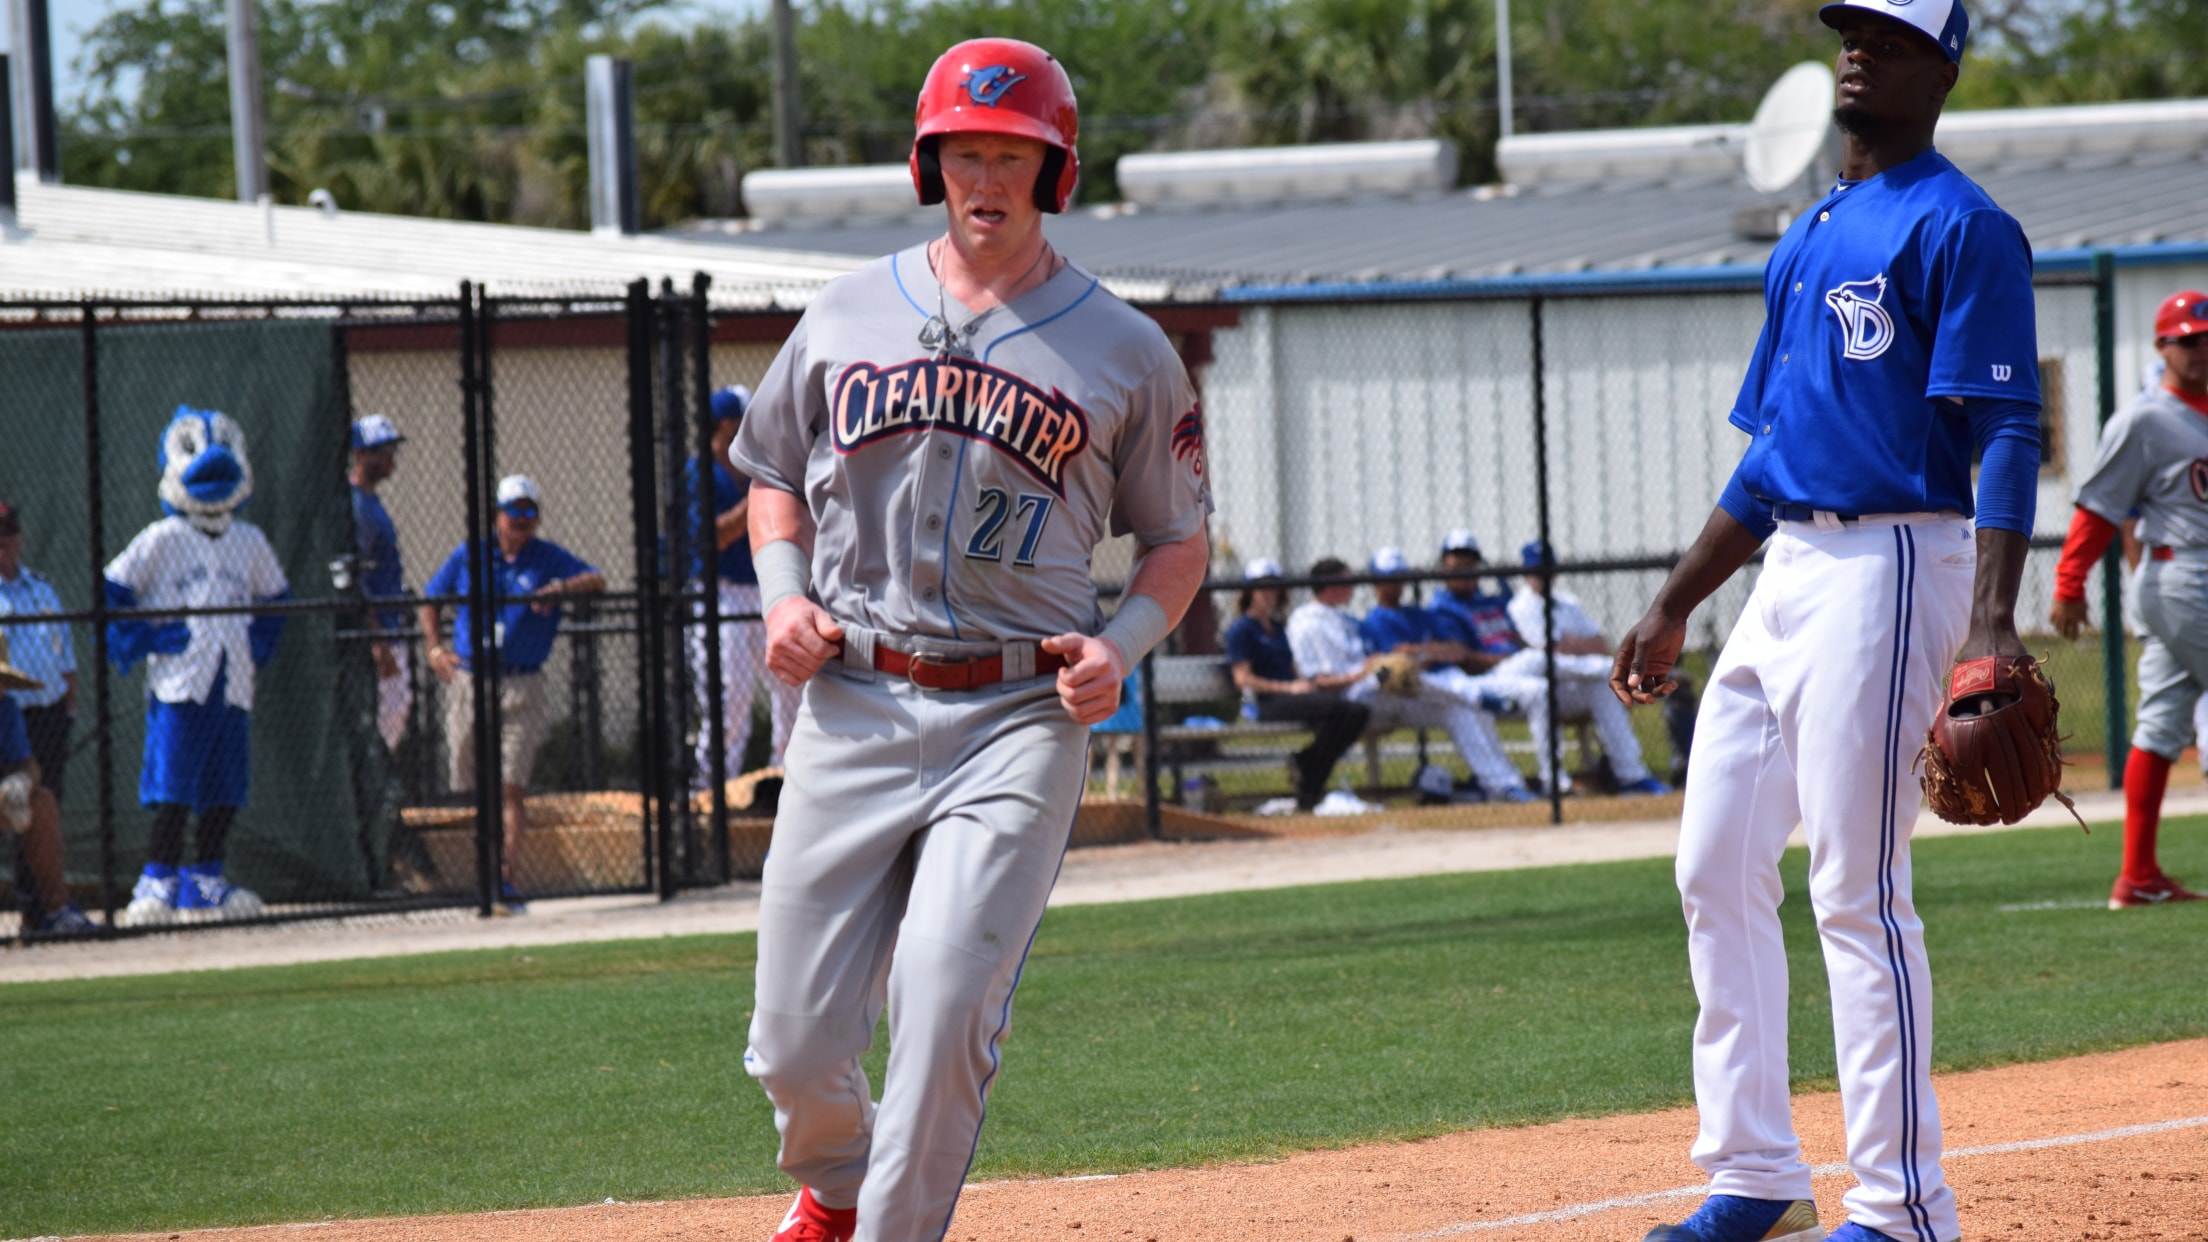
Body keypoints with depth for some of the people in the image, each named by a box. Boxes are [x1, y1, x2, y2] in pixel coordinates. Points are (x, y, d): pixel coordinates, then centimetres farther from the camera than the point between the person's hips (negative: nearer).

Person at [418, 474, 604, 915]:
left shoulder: (548, 559, 5)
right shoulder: (467, 556, 10)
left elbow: (597, 581, -7)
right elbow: (431, 600, 20)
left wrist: (562, 588, -26)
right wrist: (435, 649, 6)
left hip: (521, 688, -2)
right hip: (468, 682, 2)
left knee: (511, 785, -12)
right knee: (481, 786, 6)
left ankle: (505, 878, -16)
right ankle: (492, 869, 22)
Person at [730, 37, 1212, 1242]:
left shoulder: (1125, 352, 4)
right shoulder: (846, 316, 9)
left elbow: (1178, 541, 12)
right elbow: (774, 476, 22)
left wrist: (1120, 646, -7)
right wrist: (785, 594, 3)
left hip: (1019, 721, -2)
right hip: (852, 706, 2)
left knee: (946, 1014, -17)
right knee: (797, 1039, 2)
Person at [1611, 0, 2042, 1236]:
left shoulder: (1960, 228, -8)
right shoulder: (1809, 237, 19)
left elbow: (2007, 437, -16)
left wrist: (1990, 624, -27)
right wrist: (1675, 605, 23)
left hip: (1891, 569, -9)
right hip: (1787, 570, 9)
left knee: (1858, 891, -11)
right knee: (1718, 871, 8)